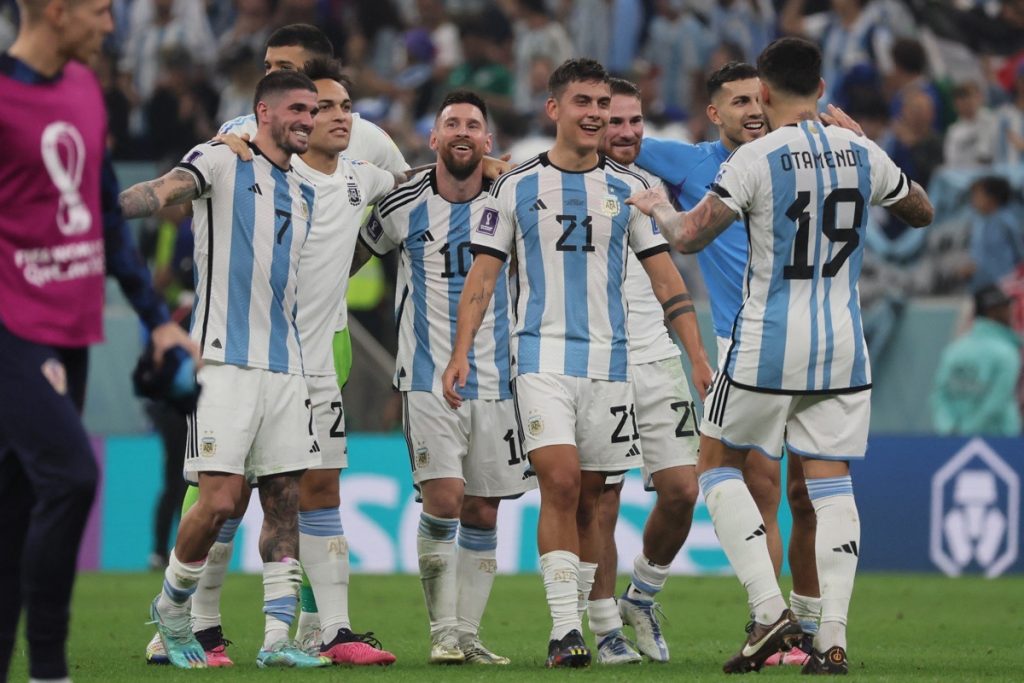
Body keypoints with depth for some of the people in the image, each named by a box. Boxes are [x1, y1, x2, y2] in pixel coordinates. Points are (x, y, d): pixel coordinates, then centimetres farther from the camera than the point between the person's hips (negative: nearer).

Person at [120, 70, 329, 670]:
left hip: (286, 367, 7)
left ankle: (277, 638, 4)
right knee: (221, 500, -12)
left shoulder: (307, 193, 19)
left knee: (286, 500, 1)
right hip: (226, 360, -6)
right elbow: (168, 189, -18)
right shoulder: (222, 162, -1)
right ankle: (172, 609, 10)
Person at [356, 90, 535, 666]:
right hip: (429, 379, -2)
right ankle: (443, 633, -7)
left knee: (482, 517, 5)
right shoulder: (404, 206, -1)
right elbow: (353, 256, 14)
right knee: (443, 502, -16)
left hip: (495, 380, 2)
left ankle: (467, 634, 13)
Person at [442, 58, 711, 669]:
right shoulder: (518, 186, 4)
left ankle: (580, 623, 15)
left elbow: (666, 279, 9)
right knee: (560, 482, -17)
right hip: (543, 357, -2)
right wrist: (461, 355, -5)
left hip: (608, 360, 2)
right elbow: (483, 276, 5)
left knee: (589, 500, 6)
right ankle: (563, 629, -18)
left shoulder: (627, 189, 8)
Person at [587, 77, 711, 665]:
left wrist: (700, 357, 19)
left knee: (682, 490, -4)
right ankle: (607, 630, 5)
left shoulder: (652, 188, 14)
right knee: (602, 502, -5)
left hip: (657, 359, 5)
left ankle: (642, 595, 19)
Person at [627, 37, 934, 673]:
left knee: (718, 464, 12)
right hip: (843, 345, 4)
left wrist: (660, 209, 6)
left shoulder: (755, 160, -11)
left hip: (768, 345, -4)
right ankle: (833, 639, -3)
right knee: (831, 483, 6)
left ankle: (770, 609, -4)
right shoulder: (863, 154, 3)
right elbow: (923, 212, 21)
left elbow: (689, 236, -16)